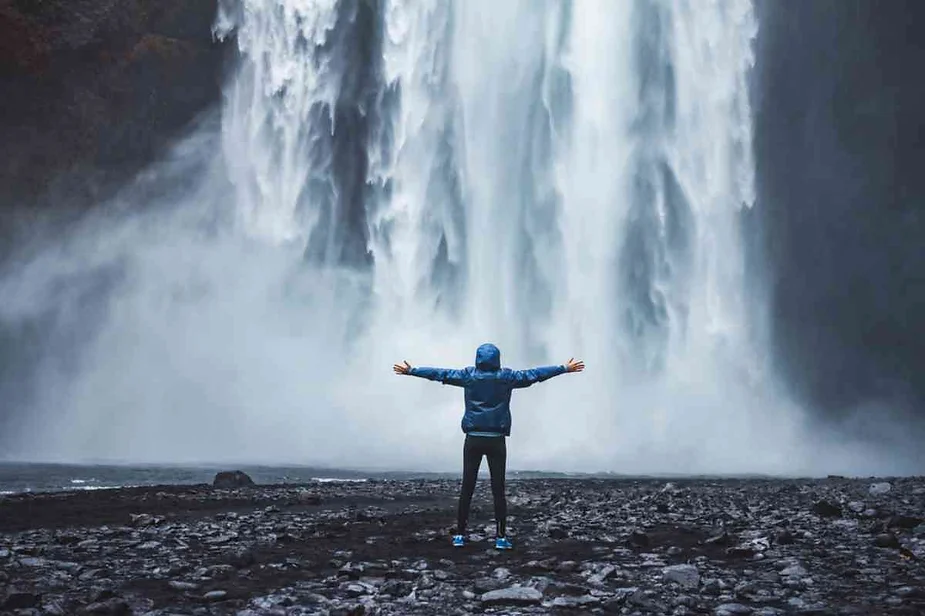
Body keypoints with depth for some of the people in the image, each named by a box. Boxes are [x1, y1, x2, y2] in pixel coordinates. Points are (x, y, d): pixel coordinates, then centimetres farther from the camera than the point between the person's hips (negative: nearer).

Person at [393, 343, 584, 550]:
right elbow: (534, 374, 4)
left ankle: (460, 535, 5)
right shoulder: (506, 377, -1)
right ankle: (501, 537, 1)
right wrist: (565, 369, 12)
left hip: (473, 439, 1)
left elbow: (439, 373, 6)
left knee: (467, 488, 5)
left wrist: (410, 371, 16)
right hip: (496, 440, -1)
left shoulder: (468, 376, 1)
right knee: (498, 489, 1)